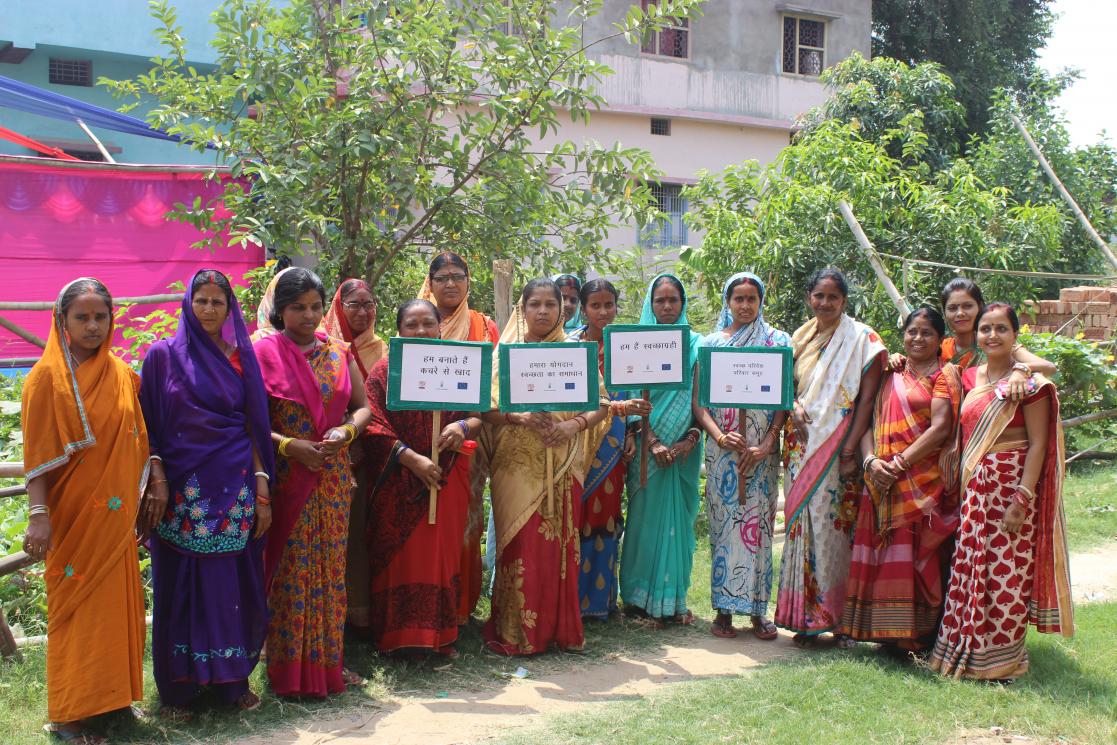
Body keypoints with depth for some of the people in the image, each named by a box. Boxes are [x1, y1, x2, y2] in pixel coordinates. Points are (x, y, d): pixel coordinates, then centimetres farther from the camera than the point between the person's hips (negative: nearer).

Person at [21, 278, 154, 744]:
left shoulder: (122, 375, 7)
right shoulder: (47, 376, -8)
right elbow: (37, 453, -13)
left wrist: (155, 486, 10)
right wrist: (38, 515, -20)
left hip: (116, 516, 5)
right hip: (73, 515, -5)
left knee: (117, 605, 11)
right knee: (76, 609, 2)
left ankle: (111, 697, 25)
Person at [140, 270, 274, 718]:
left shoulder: (241, 358, 8)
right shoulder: (163, 355, 1)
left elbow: (255, 426, 6)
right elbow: (150, 428, 0)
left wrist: (262, 490, 1)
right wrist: (157, 484, -10)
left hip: (235, 488, 2)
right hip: (183, 489, -2)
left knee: (234, 585, 6)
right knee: (183, 586, 4)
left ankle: (234, 678, 19)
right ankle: (179, 687, 15)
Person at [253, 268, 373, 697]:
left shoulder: (339, 353, 10)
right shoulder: (264, 353, -2)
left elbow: (362, 406, 13)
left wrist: (348, 430, -7)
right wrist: (289, 445, -17)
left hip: (333, 479, 4)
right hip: (286, 480, -4)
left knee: (330, 568, 8)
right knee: (290, 571, 0)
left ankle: (327, 662, 19)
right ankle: (290, 671, 10)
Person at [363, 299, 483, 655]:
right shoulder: (384, 372, -2)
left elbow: (480, 412, 9)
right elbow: (374, 425, -9)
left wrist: (464, 426, -14)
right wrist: (412, 458, -18)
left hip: (448, 480, 3)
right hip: (398, 482, -2)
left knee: (443, 552, 6)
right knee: (400, 556, 2)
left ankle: (441, 633, 17)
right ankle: (396, 634, 13)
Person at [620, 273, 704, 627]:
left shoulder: (694, 345, 9)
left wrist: (690, 439, -9)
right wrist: (654, 443, -14)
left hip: (684, 448, 2)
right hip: (648, 445, -2)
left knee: (679, 517, 5)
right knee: (647, 515, -1)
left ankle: (675, 597, 14)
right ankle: (643, 598, 7)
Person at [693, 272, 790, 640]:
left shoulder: (777, 341, 7)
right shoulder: (711, 343, 9)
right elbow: (698, 399, 4)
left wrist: (767, 444, -10)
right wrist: (719, 436, -12)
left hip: (762, 448, 0)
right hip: (722, 448, 0)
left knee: (759, 523, 1)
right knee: (723, 523, 1)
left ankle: (758, 609, 8)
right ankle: (724, 608, 7)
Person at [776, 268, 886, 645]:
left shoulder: (862, 338, -3)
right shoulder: (801, 337, 13)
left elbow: (867, 398, -9)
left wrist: (851, 449, -16)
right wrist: (793, 407, -6)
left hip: (838, 446, -5)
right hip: (803, 445, 5)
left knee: (835, 526, -5)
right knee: (802, 524, 4)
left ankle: (839, 617, 4)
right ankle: (805, 615, 12)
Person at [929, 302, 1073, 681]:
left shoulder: (1029, 382, -7)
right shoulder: (971, 377, 11)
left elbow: (1038, 444, -12)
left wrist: (1023, 498, -18)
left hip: (1011, 484, -6)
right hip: (974, 486, 6)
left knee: (1004, 570, -1)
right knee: (970, 569, 8)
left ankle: (1000, 659, 12)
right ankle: (969, 652, 20)